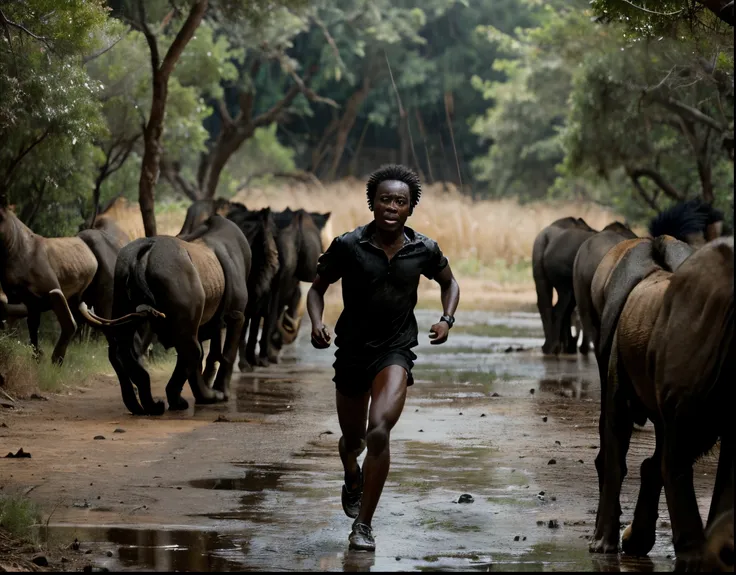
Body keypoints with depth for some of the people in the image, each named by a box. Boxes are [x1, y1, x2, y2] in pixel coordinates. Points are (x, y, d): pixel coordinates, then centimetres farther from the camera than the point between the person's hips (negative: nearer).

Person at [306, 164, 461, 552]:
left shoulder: (424, 250, -5)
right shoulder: (347, 246, -10)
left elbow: (449, 283, 16)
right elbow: (317, 288, 4)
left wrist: (447, 319, -1)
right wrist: (316, 323, -15)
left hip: (395, 350, -1)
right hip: (352, 349, 1)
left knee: (379, 432, -24)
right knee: (352, 439, 17)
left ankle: (363, 526, -15)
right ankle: (352, 478, 56)